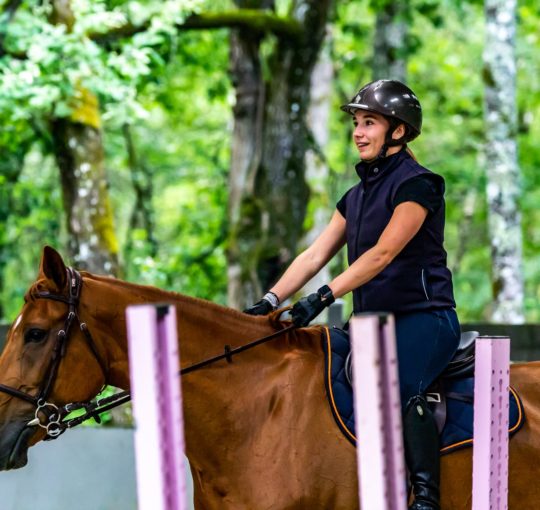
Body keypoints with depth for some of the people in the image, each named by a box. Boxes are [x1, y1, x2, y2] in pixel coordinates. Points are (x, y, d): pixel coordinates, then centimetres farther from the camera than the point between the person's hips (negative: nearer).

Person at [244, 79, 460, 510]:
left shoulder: (417, 184, -8)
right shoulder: (358, 196, 18)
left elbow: (383, 253, -19)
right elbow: (314, 256, 13)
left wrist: (325, 296, -27)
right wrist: (270, 302, 0)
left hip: (423, 317, -9)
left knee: (400, 387, -34)